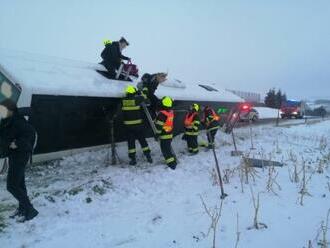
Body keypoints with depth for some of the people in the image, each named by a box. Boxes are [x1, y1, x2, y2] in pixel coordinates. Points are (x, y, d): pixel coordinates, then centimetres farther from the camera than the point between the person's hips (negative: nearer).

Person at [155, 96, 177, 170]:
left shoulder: (162, 114, -22)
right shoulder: (171, 112, 0)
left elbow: (158, 126, -20)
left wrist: (157, 134, -10)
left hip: (164, 135, -8)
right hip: (170, 134, 8)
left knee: (165, 149, 1)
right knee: (168, 147, 23)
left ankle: (171, 164, 1)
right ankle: (173, 160, 34)